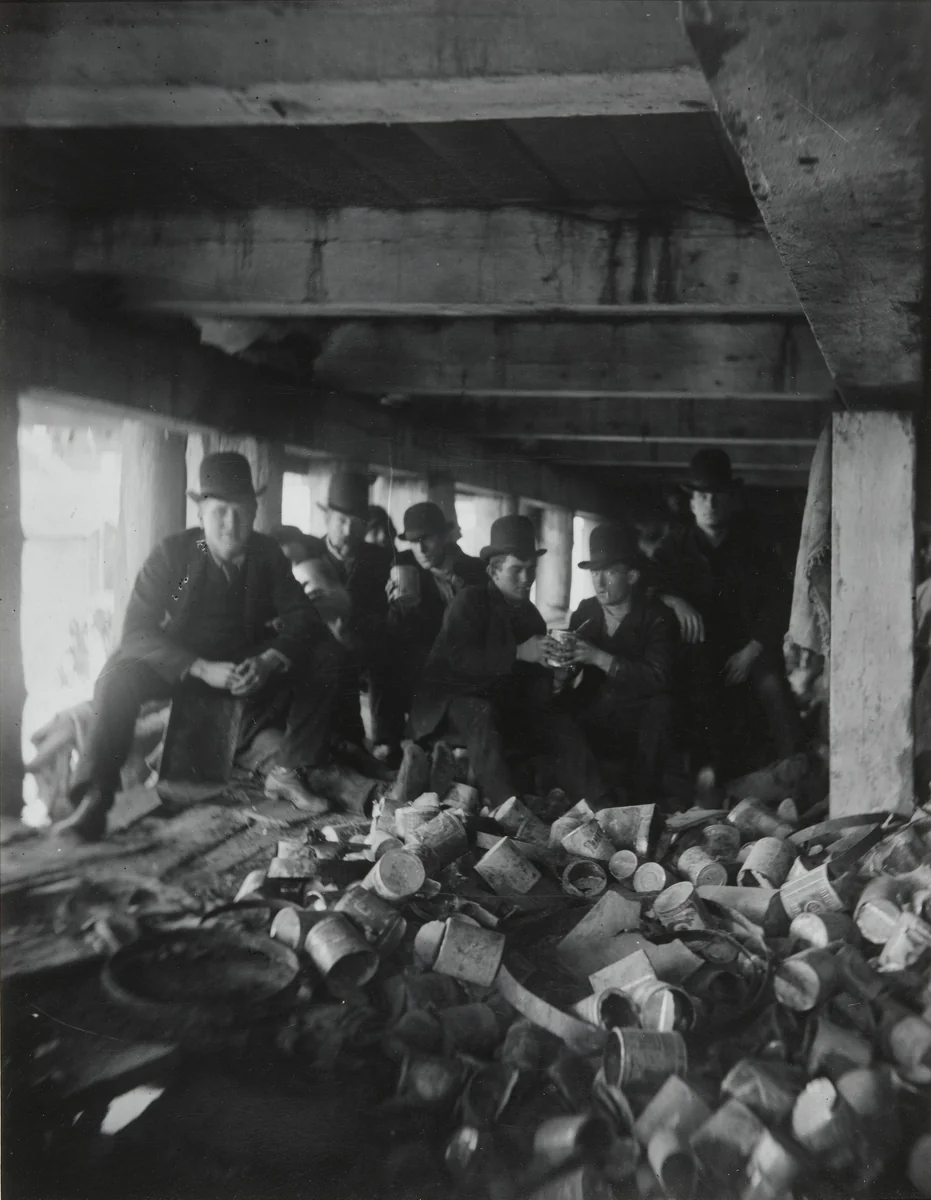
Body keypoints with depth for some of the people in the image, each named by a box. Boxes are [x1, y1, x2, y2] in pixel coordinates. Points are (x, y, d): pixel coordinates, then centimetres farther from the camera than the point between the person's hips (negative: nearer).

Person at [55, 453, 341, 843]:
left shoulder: (266, 555, -8)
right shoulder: (172, 553, -17)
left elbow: (302, 618, -11)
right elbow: (137, 630, -23)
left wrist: (268, 661, -33)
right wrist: (203, 669, -37)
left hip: (247, 662, 3)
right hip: (179, 663, -3)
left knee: (323, 659, -17)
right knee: (120, 676, -33)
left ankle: (287, 773, -8)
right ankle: (93, 802, -29)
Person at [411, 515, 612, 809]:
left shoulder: (530, 613, 13)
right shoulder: (469, 601, -6)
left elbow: (537, 680, 9)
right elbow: (460, 658, -22)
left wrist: (551, 658, -14)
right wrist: (519, 653, -28)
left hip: (505, 704, 6)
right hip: (457, 698, -6)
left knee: (562, 726, -16)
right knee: (482, 714, -37)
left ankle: (599, 809, -24)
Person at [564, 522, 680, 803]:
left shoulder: (657, 617, -7)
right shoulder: (585, 613, 6)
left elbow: (658, 677, -20)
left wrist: (600, 658, -27)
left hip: (641, 716, -3)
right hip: (593, 714, 4)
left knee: (660, 708, -34)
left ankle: (648, 803, -18)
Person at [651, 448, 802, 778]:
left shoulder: (753, 544, 4)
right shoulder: (677, 544, 7)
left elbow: (778, 601, -1)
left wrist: (752, 650, -11)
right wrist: (673, 600, -22)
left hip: (749, 644, 0)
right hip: (701, 648, 0)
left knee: (772, 686, -24)